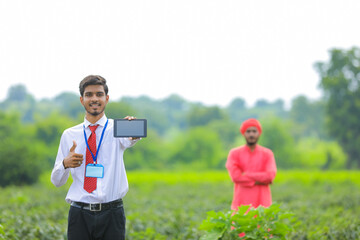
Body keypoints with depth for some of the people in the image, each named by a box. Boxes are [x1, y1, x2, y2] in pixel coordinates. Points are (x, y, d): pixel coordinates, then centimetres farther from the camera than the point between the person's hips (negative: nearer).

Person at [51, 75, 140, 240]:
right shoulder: (69, 135, 10)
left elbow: (130, 139, -22)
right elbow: (56, 181, 11)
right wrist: (65, 163, -11)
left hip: (111, 214, -1)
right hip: (80, 213, 1)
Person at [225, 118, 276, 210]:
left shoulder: (267, 154, 7)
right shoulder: (234, 153, 5)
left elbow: (270, 176, -8)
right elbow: (235, 176, -8)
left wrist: (246, 175, -8)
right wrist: (257, 181, -8)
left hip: (262, 204, 1)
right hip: (241, 204, -1)